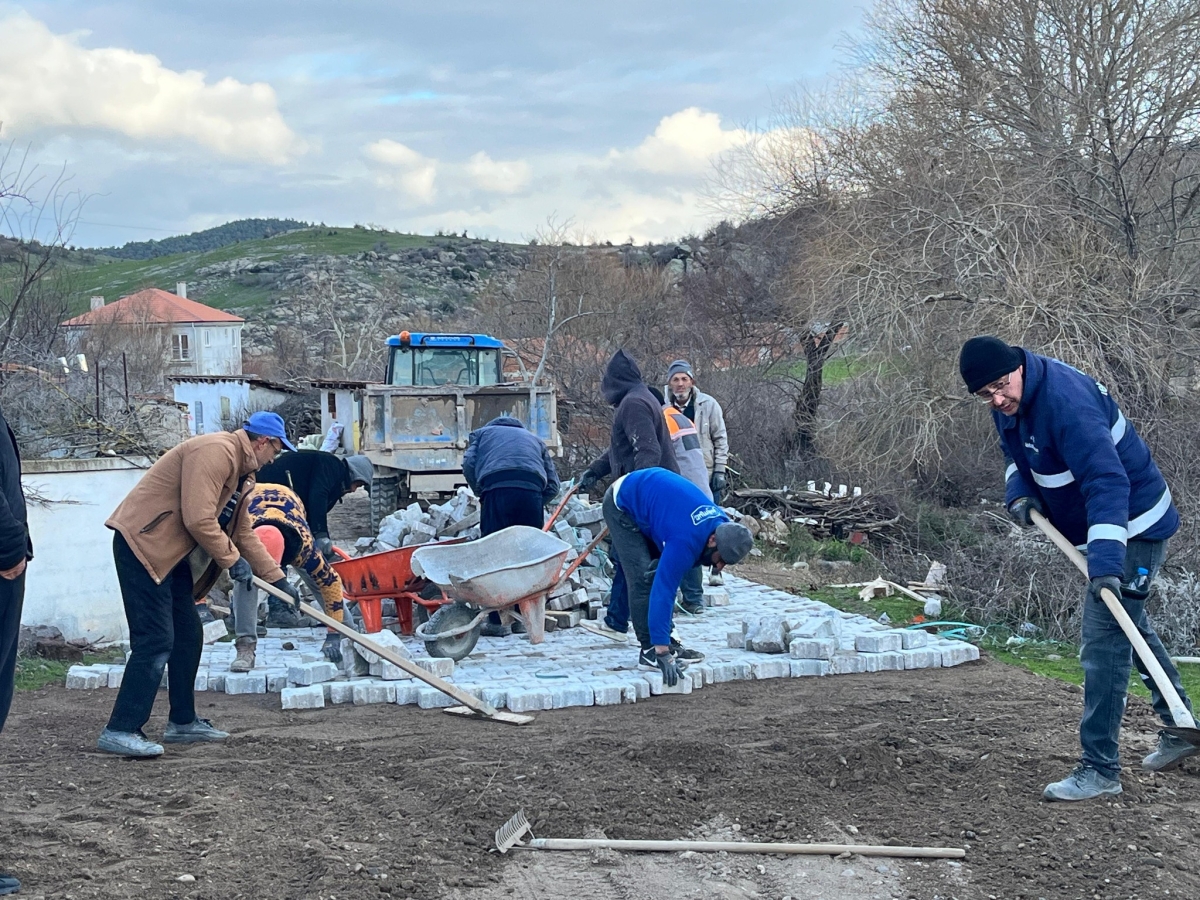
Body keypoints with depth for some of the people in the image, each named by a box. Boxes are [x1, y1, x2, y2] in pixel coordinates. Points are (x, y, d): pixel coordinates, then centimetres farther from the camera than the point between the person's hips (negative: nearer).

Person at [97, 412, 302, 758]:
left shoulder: (241, 473, 17)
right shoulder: (215, 451, -17)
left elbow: (244, 534, 23)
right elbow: (199, 519, -24)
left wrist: (278, 579, 21)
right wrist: (231, 560, -12)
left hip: (169, 553, 11)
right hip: (141, 544, -11)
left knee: (188, 636, 14)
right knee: (156, 640, -14)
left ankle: (183, 722, 24)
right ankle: (120, 730, -11)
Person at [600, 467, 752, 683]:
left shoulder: (724, 526, -13)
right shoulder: (686, 541, -37)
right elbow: (663, 592, -37)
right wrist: (661, 654, -38)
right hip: (621, 504, -8)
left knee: (659, 574, 5)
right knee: (643, 579, -15)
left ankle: (665, 643, 11)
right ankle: (651, 652, -10)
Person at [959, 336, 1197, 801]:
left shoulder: (1066, 402, -33)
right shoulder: (1009, 402, -3)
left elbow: (1106, 480, -40)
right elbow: (1018, 452, 17)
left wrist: (1105, 560, -47)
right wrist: (1020, 493, -4)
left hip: (1133, 526, -11)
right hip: (1104, 528, 11)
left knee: (1103, 645, -11)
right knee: (1130, 626, 24)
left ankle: (1100, 769, -3)